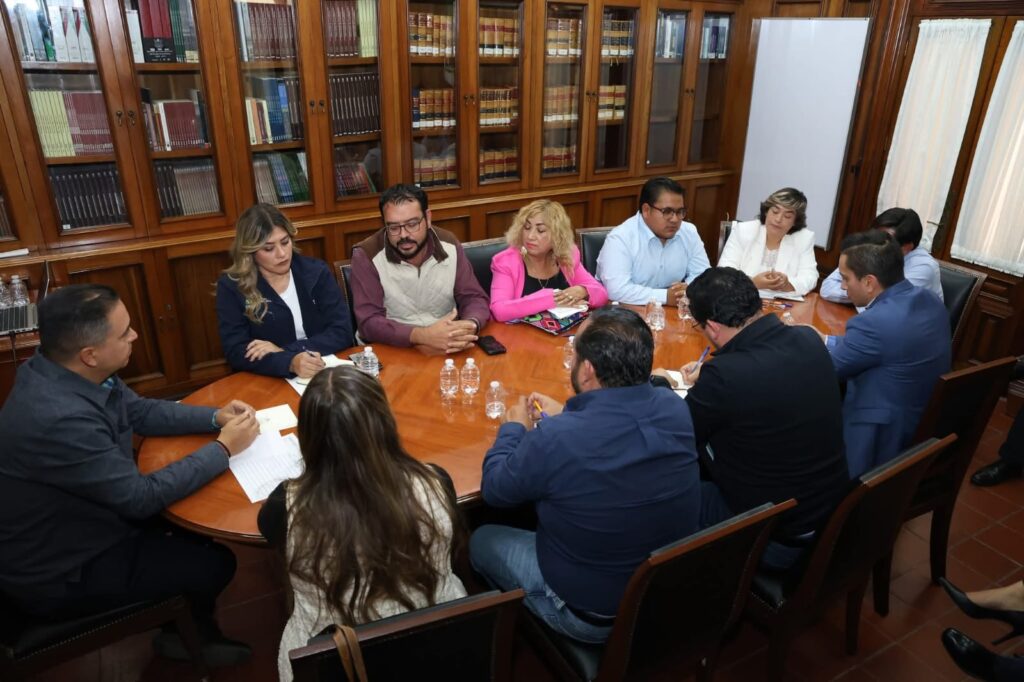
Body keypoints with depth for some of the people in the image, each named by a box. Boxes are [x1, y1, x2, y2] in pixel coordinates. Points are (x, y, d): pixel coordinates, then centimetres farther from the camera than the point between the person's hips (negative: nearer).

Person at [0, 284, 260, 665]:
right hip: (57, 574, -8)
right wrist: (223, 448, -19)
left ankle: (191, 625, 31)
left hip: (72, 525, 8)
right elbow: (142, 497, -27)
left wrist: (214, 418, -7)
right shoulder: (58, 419, -37)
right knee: (215, 563, -1)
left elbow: (142, 412, 6)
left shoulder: (69, 373, -10)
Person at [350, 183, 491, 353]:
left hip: (448, 350, 2)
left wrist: (470, 326, -23)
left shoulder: (449, 246, -2)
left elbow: (474, 298, 0)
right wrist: (421, 336, -31)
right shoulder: (366, 256, -11)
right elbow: (369, 322, -17)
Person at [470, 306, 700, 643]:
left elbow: (494, 489, -14)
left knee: (482, 540, 18)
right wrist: (565, 415, 11)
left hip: (593, 616, -5)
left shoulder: (553, 440, -35)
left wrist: (514, 427, 2)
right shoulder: (675, 409, -17)